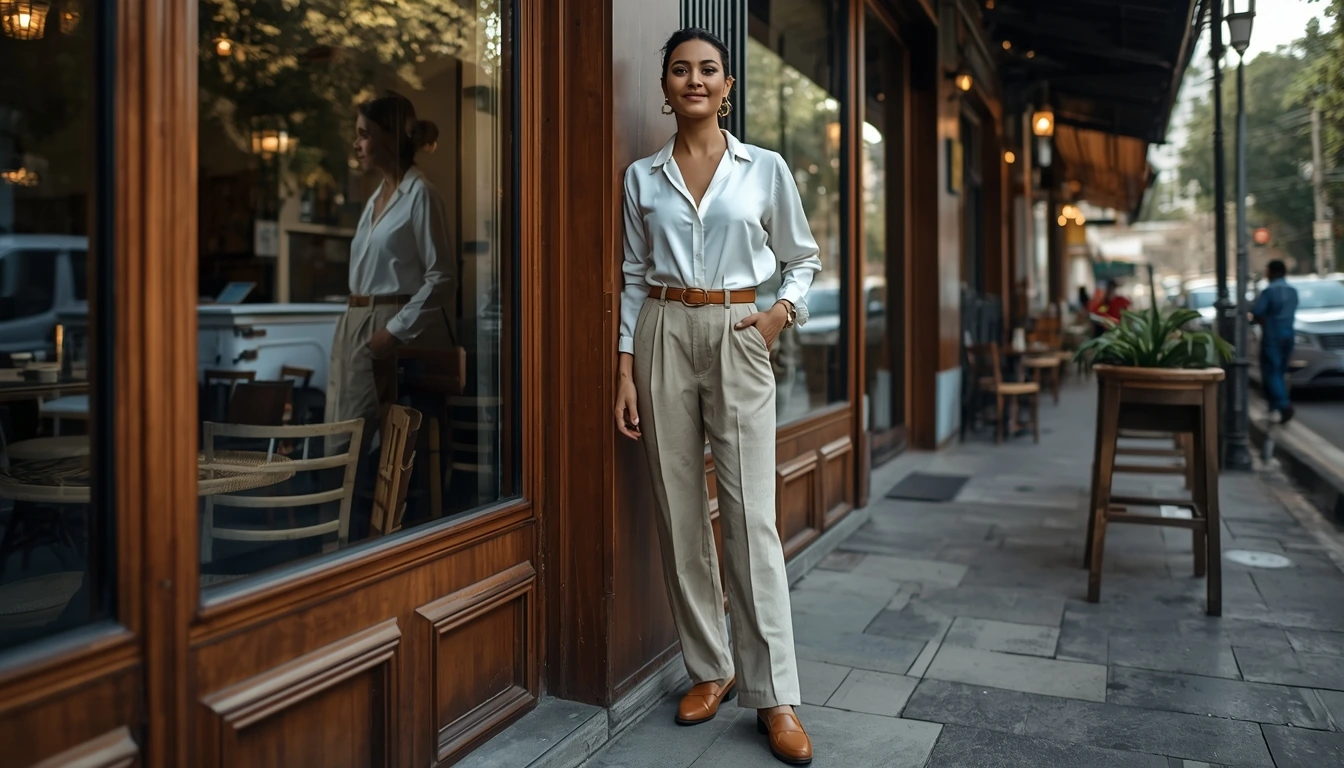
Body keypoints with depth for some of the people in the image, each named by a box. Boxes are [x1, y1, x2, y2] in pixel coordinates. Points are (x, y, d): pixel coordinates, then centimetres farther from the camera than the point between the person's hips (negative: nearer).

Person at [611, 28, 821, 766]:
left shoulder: (766, 168, 4)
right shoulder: (642, 177, 8)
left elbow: (803, 257, 13)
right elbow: (634, 278, 9)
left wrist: (785, 309, -7)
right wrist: (626, 372, 2)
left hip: (738, 339, -2)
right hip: (664, 338, 2)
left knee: (751, 516, -5)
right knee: (679, 513, 4)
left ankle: (774, 693, 4)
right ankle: (710, 669, 20)